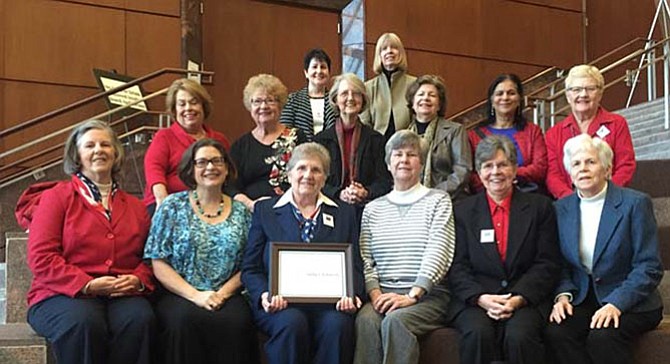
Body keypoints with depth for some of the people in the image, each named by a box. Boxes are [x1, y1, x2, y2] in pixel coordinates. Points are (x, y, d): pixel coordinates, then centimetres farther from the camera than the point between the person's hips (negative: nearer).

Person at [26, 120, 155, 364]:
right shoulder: (56, 197, 9)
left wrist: (138, 279, -4)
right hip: (63, 293, -2)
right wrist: (87, 284, -13)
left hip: (123, 294, 3)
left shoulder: (135, 206, 21)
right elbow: (40, 257, -2)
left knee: (140, 320, -33)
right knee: (84, 324, -38)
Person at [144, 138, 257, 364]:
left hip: (227, 297, 1)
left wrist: (223, 294, -9)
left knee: (236, 322, -32)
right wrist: (195, 295, -11)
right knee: (185, 320, -34)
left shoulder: (241, 212, 13)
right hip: (180, 295, -1)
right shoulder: (172, 207, 7)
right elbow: (159, 265, 1)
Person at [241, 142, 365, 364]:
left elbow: (355, 266, 13)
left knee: (338, 324, -32)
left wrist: (350, 294, -9)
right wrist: (265, 295, -12)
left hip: (328, 303, 1)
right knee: (292, 323, -34)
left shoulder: (344, 213, 20)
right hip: (281, 303, -1)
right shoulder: (265, 211, 16)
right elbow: (250, 268, 10)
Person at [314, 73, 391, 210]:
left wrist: (366, 193, -14)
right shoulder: (322, 139, 10)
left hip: (368, 208, 0)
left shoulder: (376, 139, 11)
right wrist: (339, 194, -14)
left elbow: (384, 181, 6)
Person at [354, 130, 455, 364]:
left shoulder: (438, 201, 8)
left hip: (427, 296, -2)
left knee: (395, 320, -33)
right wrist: (375, 293, -9)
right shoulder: (373, 208, 19)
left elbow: (438, 253, -4)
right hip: (383, 294, 3)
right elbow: (365, 259, 10)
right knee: (366, 320, -30)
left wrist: (412, 295, -15)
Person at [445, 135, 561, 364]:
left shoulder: (539, 207, 11)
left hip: (525, 299, 0)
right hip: (476, 300, 1)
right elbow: (457, 267, 6)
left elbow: (548, 265, 4)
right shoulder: (463, 212, 13)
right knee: (478, 333, -31)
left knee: (519, 335, -31)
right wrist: (481, 298, -13)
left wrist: (518, 299, -11)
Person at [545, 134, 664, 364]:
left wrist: (616, 304, -21)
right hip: (582, 300, 4)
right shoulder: (561, 208, 8)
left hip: (629, 302, -3)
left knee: (602, 337, -33)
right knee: (555, 333, -27)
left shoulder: (635, 204, -5)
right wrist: (563, 294, -8)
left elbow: (649, 268, -9)